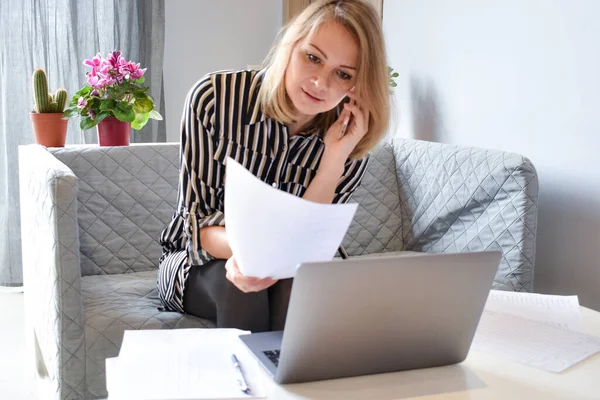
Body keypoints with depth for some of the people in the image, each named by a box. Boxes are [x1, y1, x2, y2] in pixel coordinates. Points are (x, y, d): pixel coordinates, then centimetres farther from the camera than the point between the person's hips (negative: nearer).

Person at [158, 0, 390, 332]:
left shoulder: (350, 144, -13)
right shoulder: (213, 97, -20)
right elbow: (197, 221, -18)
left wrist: (334, 160, -30)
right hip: (203, 264, -1)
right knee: (238, 287, -33)